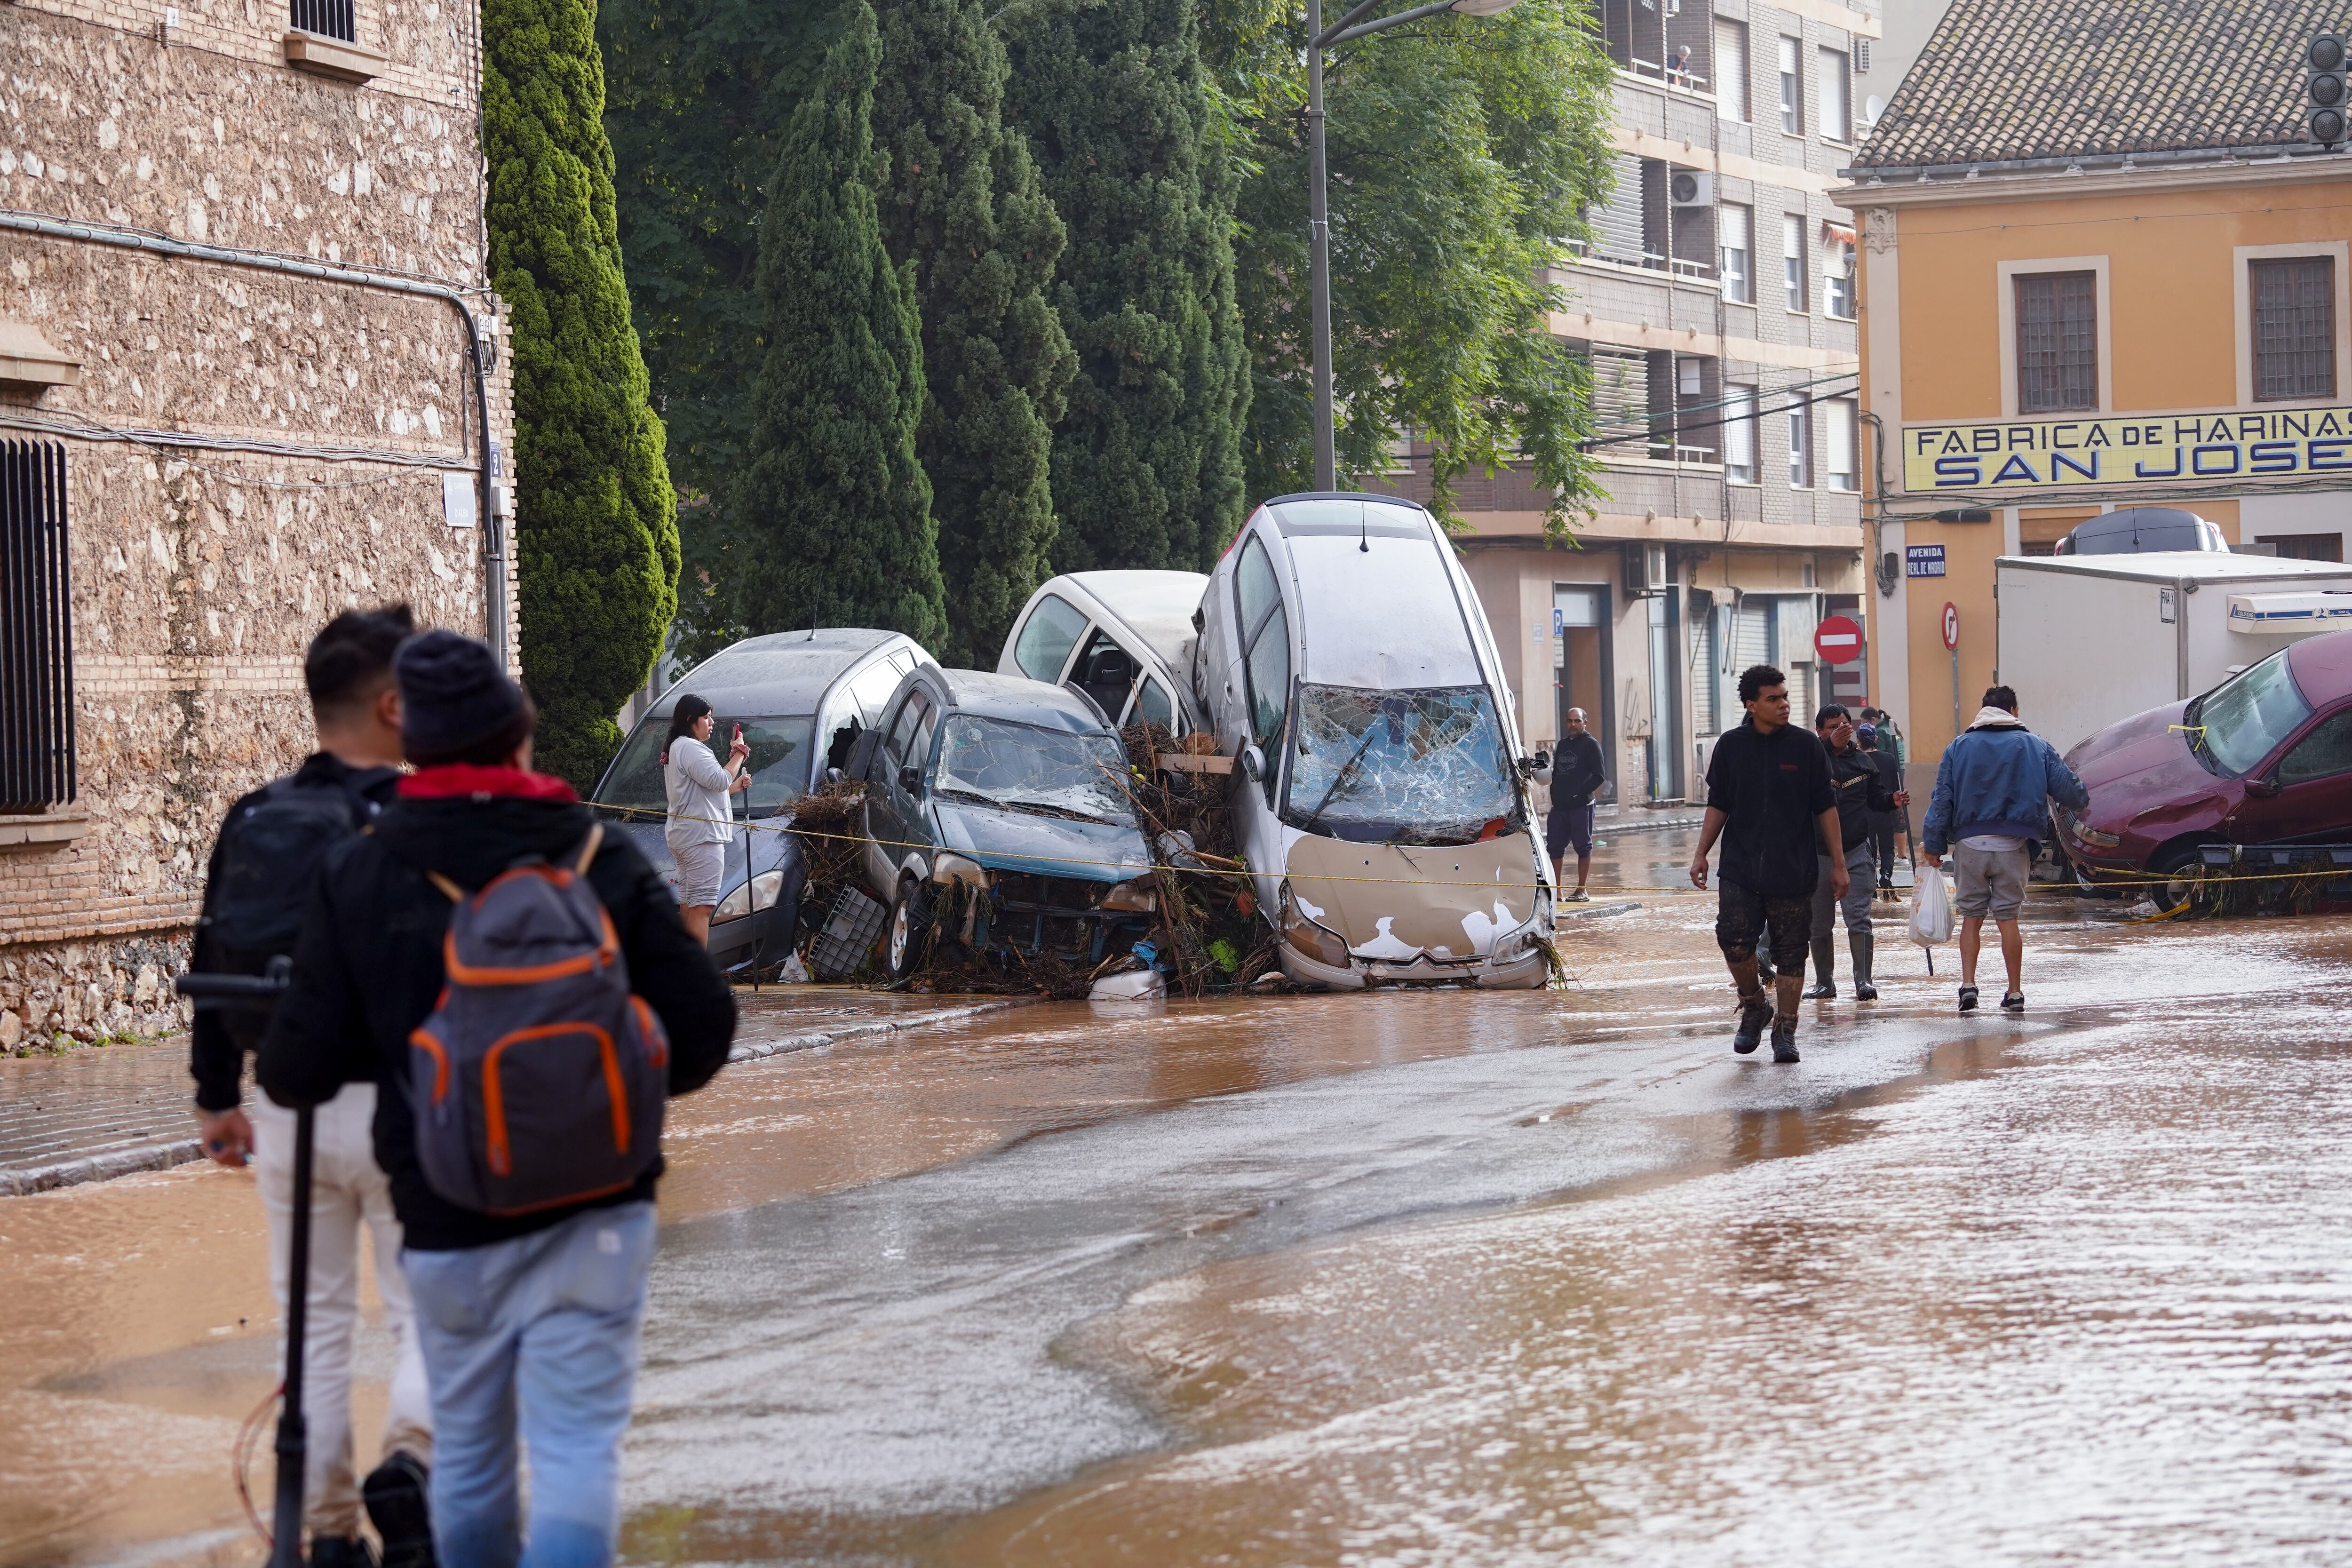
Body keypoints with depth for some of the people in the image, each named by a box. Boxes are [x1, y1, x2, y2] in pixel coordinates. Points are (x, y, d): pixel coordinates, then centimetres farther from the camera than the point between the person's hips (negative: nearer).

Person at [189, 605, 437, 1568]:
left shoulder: (254, 820, 6)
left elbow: (214, 965, 10)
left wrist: (216, 1099, 19)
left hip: (290, 1107, 5)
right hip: (398, 1102, -4)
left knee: (314, 1320, 13)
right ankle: (408, 1460, -18)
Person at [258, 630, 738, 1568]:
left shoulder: (358, 877, -4)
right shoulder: (605, 864, -5)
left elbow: (300, 1071, -4)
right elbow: (701, 1029, -6)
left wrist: (276, 1075, 19)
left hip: (448, 1221, 1)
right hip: (592, 1210, -1)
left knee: (467, 1449, 17)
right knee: (576, 1446, -3)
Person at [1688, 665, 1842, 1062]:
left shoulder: (1805, 746, 1)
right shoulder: (1731, 745, 5)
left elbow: (1826, 808, 5)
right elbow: (1718, 806, 12)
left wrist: (1838, 865, 3)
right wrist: (1701, 855, 5)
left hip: (1794, 871, -1)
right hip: (1740, 869, 1)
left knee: (1790, 951, 2)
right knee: (1733, 939, -12)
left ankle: (1785, 1030, 12)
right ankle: (1754, 1007, 12)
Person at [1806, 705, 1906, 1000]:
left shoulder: (1862, 760, 9)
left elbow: (1876, 797, 12)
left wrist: (1892, 800, -10)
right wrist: (1830, 745, -31)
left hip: (1857, 852, 1)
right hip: (1819, 852, -1)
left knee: (1859, 918, -9)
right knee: (1819, 924, 7)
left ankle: (1863, 981, -9)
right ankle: (1824, 983, 19)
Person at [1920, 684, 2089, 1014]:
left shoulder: (1959, 748, 6)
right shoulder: (2035, 747, 4)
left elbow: (1942, 799, 2)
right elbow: (2066, 788, 6)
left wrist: (1932, 844, 4)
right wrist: (2083, 797, 29)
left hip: (1970, 843, 0)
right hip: (2014, 846, 0)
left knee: (1971, 917, 8)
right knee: (2008, 918, 4)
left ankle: (1968, 985, -5)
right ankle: (2015, 993, 7)